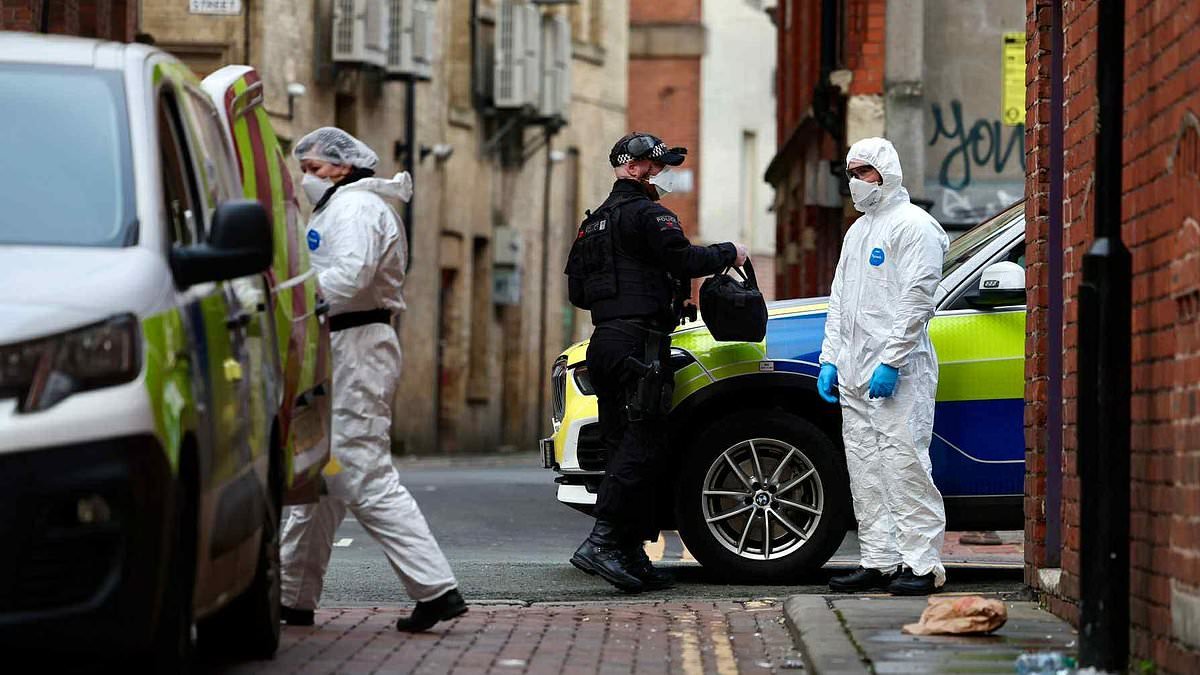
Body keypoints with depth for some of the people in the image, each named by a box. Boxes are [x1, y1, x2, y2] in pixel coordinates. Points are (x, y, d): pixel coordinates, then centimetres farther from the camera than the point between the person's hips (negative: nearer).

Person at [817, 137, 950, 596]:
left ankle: (922, 564, -12)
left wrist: (890, 361, -19)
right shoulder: (857, 231, 22)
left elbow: (917, 299, -14)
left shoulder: (913, 225, -6)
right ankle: (878, 562, 12)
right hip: (855, 371, 9)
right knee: (865, 469, 8)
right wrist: (829, 359, 16)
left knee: (904, 463, -12)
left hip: (898, 373, -9)